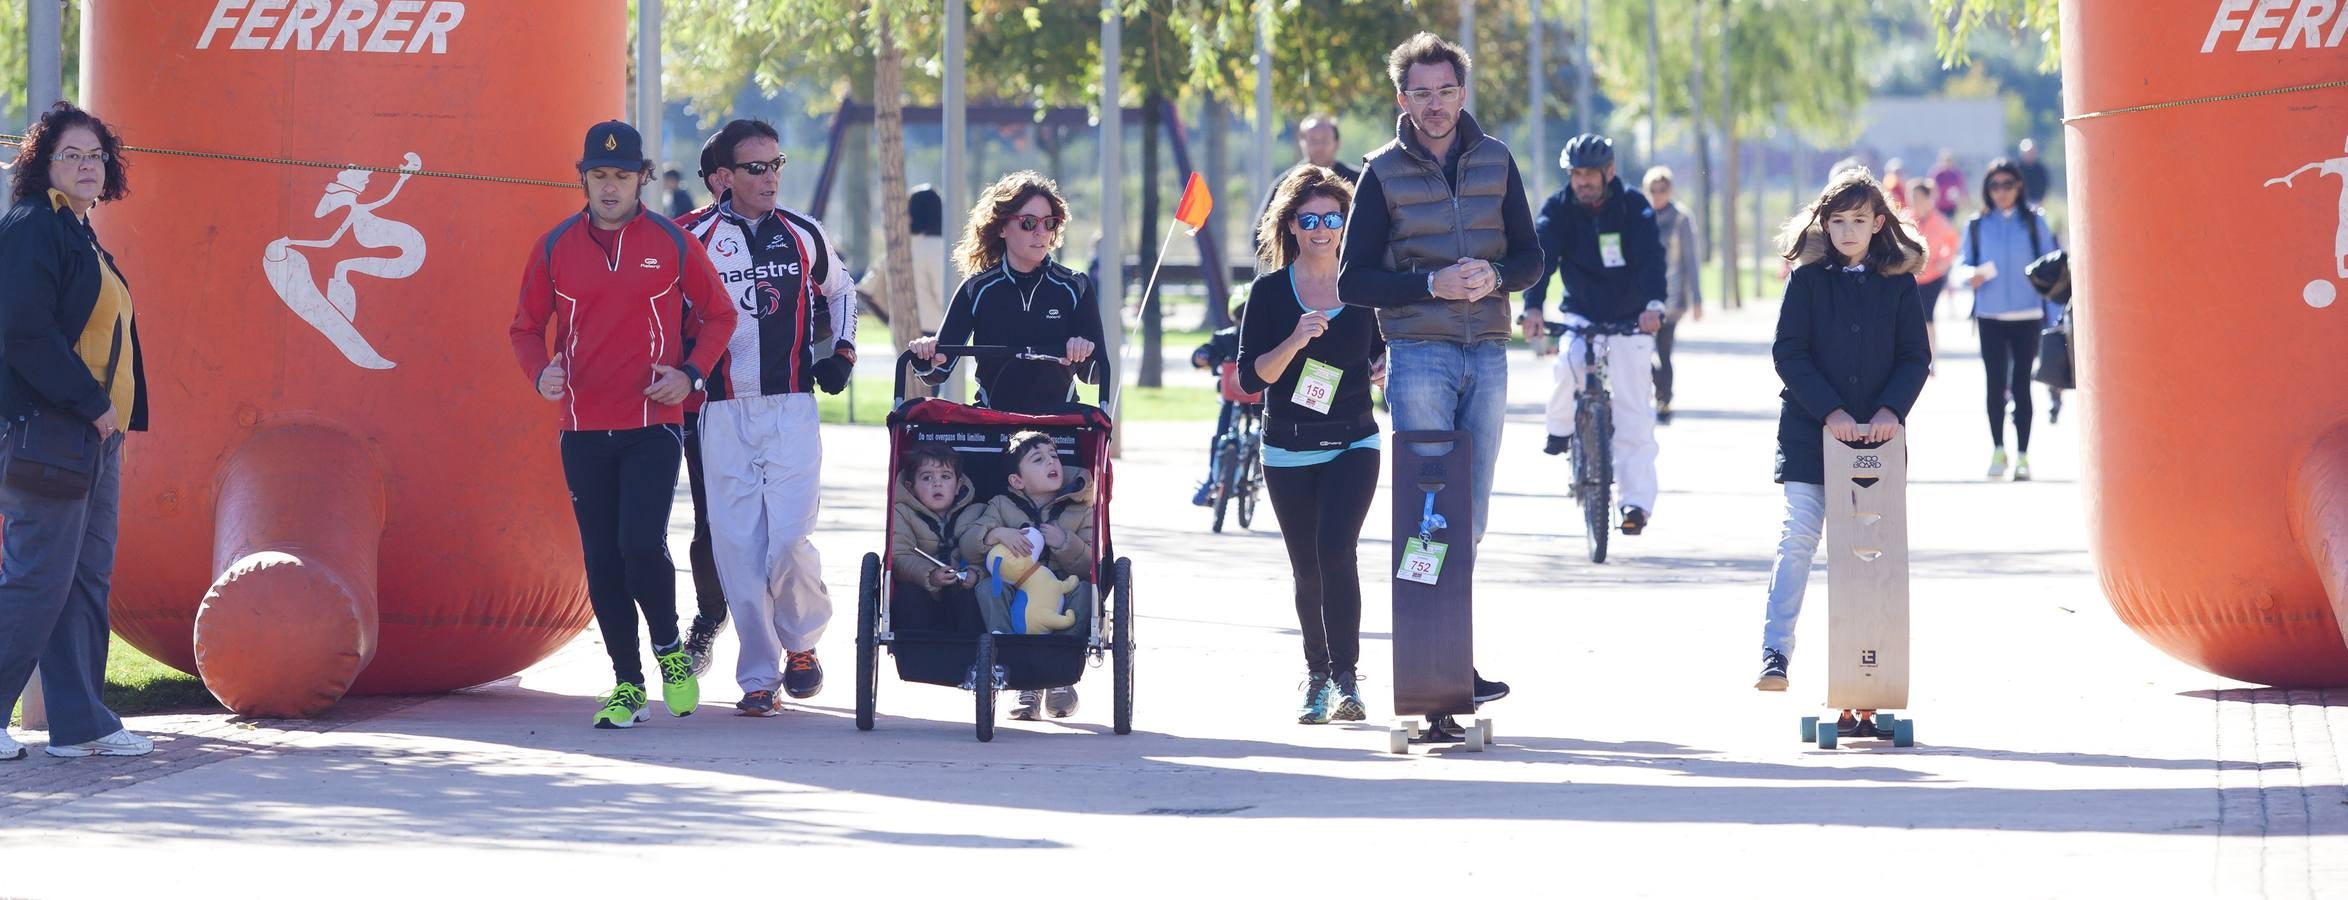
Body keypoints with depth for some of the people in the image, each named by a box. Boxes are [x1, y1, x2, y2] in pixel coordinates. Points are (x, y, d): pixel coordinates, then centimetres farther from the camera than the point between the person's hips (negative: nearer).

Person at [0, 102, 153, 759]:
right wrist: (90, 403, -17)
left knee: (87, 579, 9)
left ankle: (81, 724, 12)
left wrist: (110, 413, 13)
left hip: (95, 433, 10)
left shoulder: (82, 237, 19)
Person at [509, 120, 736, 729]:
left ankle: (669, 648, 10)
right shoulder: (555, 249, 4)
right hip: (583, 428, 2)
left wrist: (691, 373, -5)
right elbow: (525, 327, 11)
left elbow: (719, 314, 10)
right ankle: (627, 684, 15)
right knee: (602, 561, 4)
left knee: (642, 545, -16)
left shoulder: (671, 244, 0)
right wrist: (540, 373, -10)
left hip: (653, 425, -2)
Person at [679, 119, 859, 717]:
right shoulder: (694, 240, 2)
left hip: (793, 411, 0)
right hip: (724, 414, 0)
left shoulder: (805, 236, 8)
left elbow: (840, 292, 26)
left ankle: (802, 640, 15)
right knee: (737, 545, -3)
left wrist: (841, 353, 14)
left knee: (788, 538, -13)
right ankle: (759, 678, 6)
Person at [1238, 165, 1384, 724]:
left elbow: (1382, 349, 18)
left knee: (1335, 548, -20)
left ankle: (1346, 676, -17)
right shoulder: (1270, 291, -2)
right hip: (1288, 451, 1)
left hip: (1353, 445, -1)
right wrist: (1294, 342, -24)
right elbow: (1251, 377, -7)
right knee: (1307, 570, 8)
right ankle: (1317, 675, 24)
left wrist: (1386, 366, -5)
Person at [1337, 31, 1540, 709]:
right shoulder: (1383, 173, 1)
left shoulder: (1495, 162, 9)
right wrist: (1431, 283, -15)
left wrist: (1494, 277, -11)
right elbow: (1352, 280, -2)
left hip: (1487, 354, 4)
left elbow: (1529, 256, 12)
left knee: (1470, 517, 7)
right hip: (1419, 357, -3)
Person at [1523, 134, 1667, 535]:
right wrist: (1532, 306, -38)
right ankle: (1561, 427, 1)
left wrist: (1654, 304, -42)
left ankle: (1637, 501, -6)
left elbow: (1652, 257, -23)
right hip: (1580, 313, 1)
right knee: (1570, 365, -30)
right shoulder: (1558, 209, -8)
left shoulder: (1633, 206, -11)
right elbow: (1542, 256, -20)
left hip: (1629, 319, -1)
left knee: (1633, 412, -9)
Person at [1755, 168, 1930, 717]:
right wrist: (1830, 411, -14)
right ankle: (1774, 652, -15)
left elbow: (1915, 357, 5)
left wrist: (1891, 409, -12)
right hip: (1809, 434, -1)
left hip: (1878, 437, 2)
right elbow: (1789, 353, -4)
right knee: (1797, 539, -12)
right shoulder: (1807, 279, 2)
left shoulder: (1898, 284, 7)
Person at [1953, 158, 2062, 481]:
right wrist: (1970, 275, -19)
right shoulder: (1976, 226, 4)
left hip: (2027, 316, -1)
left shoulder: (2034, 222, 2)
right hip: (1990, 317, 1)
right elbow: (1959, 265, 5)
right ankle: (1998, 450, 13)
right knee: (1995, 384, 3)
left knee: (2021, 385, 0)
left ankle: (2022, 455, 3)